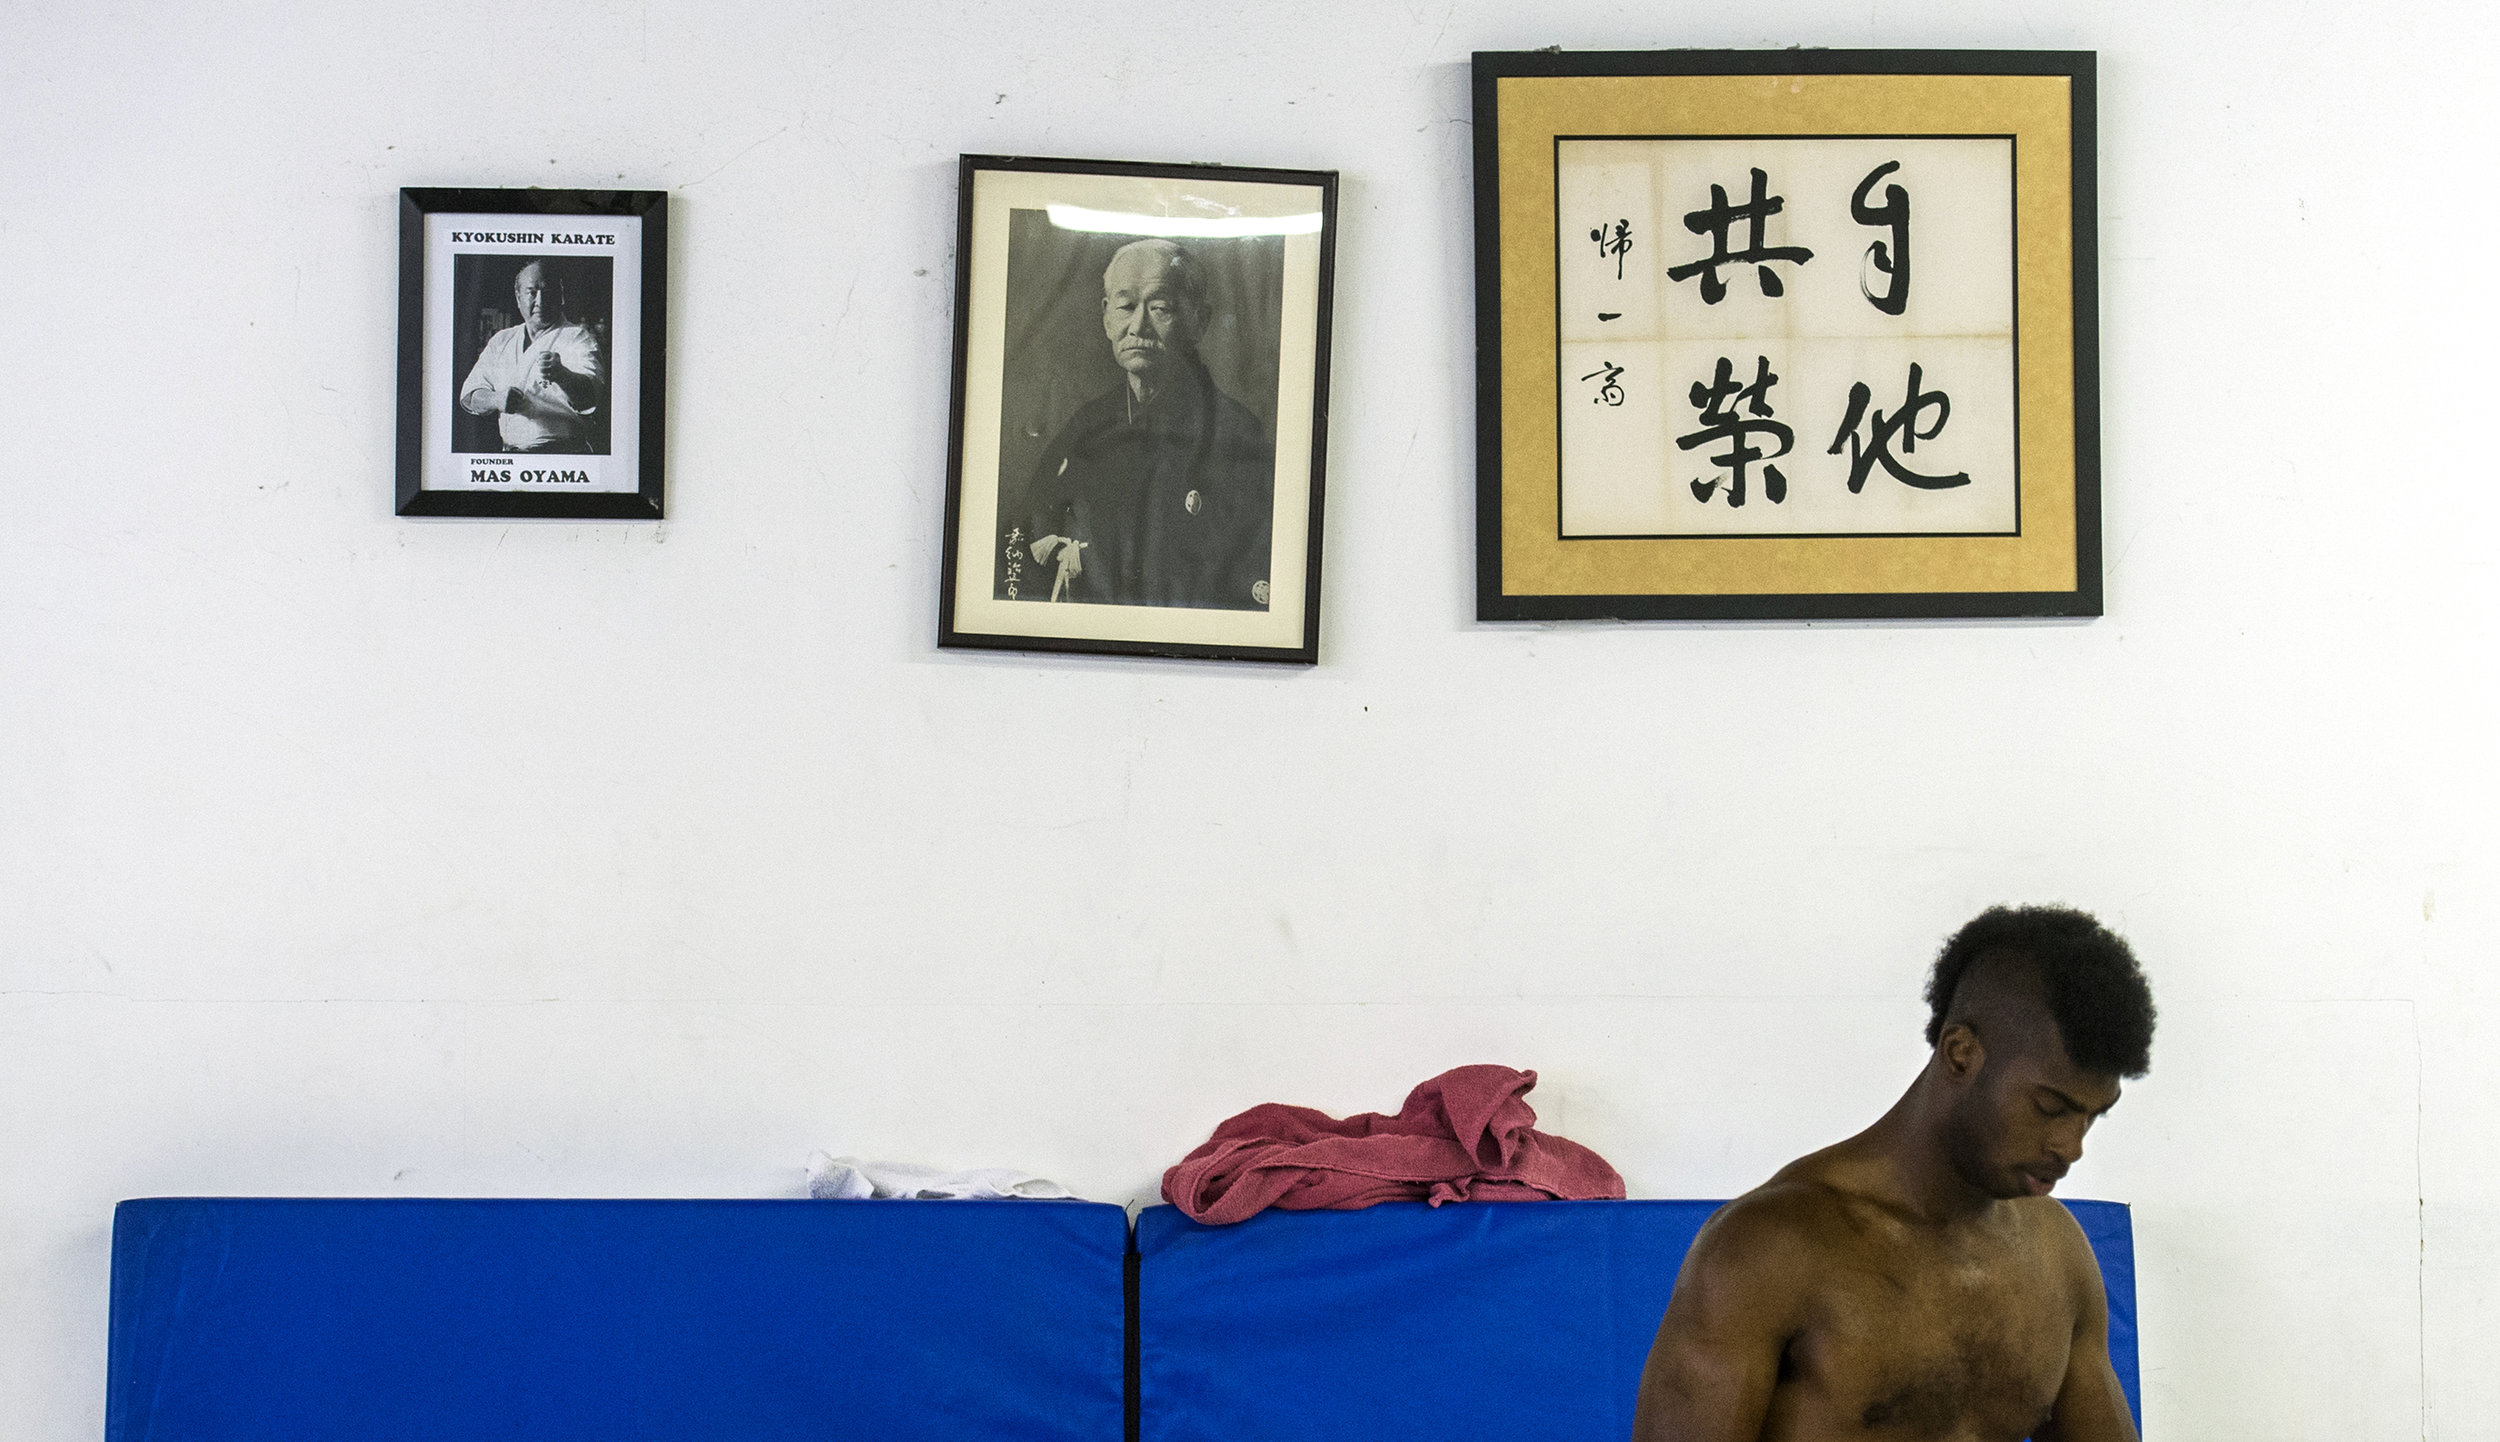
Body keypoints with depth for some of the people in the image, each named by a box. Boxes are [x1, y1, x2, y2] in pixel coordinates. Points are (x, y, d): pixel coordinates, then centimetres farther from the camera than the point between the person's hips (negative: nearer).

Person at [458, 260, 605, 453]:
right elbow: (469, 396, 14)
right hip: (510, 454, 5)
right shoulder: (502, 341, 19)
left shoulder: (578, 338, 2)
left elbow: (590, 396, -16)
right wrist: (498, 400, -9)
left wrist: (561, 375, -38)